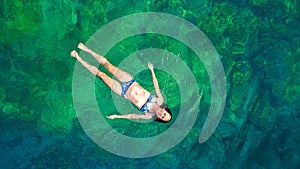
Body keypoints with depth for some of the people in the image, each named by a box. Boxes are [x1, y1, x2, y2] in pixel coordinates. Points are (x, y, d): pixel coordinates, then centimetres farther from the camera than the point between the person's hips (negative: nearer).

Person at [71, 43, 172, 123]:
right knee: (110, 67, -4)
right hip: (131, 83, 3)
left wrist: (117, 116, -16)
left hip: (124, 93, -2)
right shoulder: (160, 101, -13)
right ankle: (86, 49, 18)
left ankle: (78, 58, 13)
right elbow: (156, 86, -2)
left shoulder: (150, 116, -19)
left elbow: (134, 116, -15)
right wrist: (152, 70, 2)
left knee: (101, 75, -6)